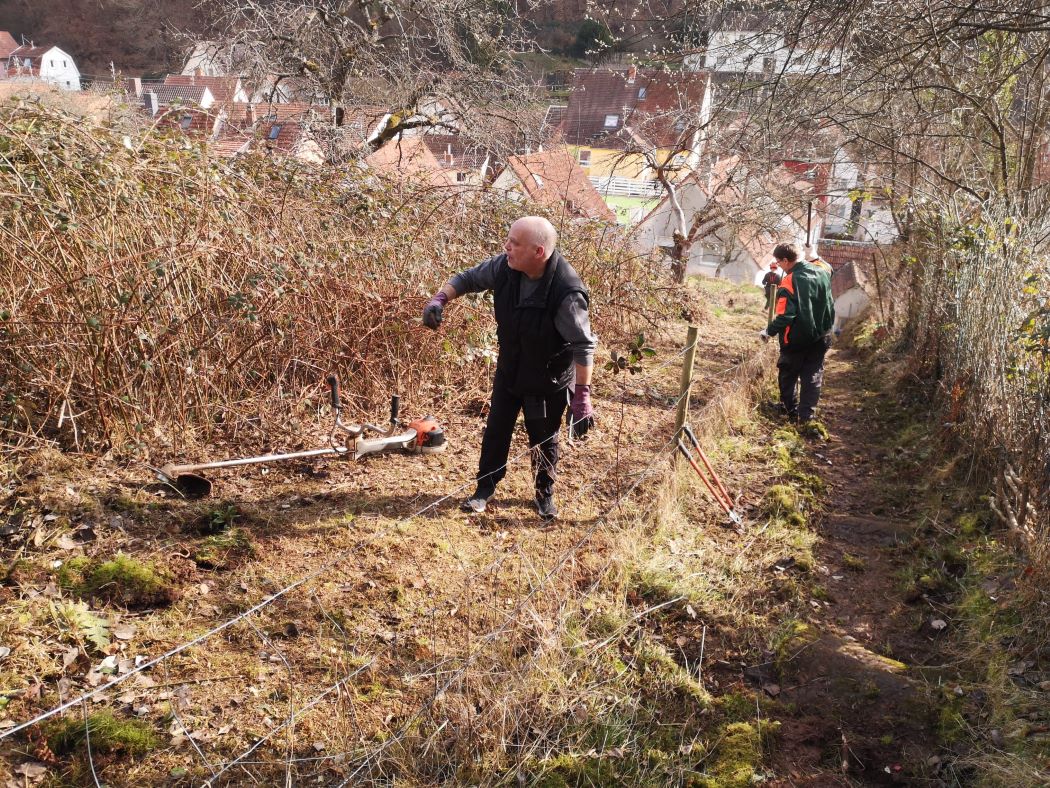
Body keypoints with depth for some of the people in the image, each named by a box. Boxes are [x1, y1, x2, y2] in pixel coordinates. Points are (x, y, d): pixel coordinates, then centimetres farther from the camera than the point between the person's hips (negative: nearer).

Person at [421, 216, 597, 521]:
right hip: (508, 370, 5)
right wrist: (440, 299, -18)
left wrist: (582, 396, -29)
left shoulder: (567, 291, -34)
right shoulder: (505, 267, -17)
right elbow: (468, 278, 0)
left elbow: (583, 346, -28)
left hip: (548, 381, -5)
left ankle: (545, 494, 38)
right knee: (496, 429, 16)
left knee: (544, 440, 14)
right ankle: (486, 487, 36)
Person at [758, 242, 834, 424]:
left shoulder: (789, 282, -24)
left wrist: (769, 331, -15)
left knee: (787, 374, 16)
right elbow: (828, 267, 25)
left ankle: (790, 409, 26)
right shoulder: (821, 270, -3)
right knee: (813, 377, 9)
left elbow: (785, 316, -27)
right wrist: (814, 257, 32)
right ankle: (806, 415, 7)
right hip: (821, 336, 6)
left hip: (796, 339, -6)